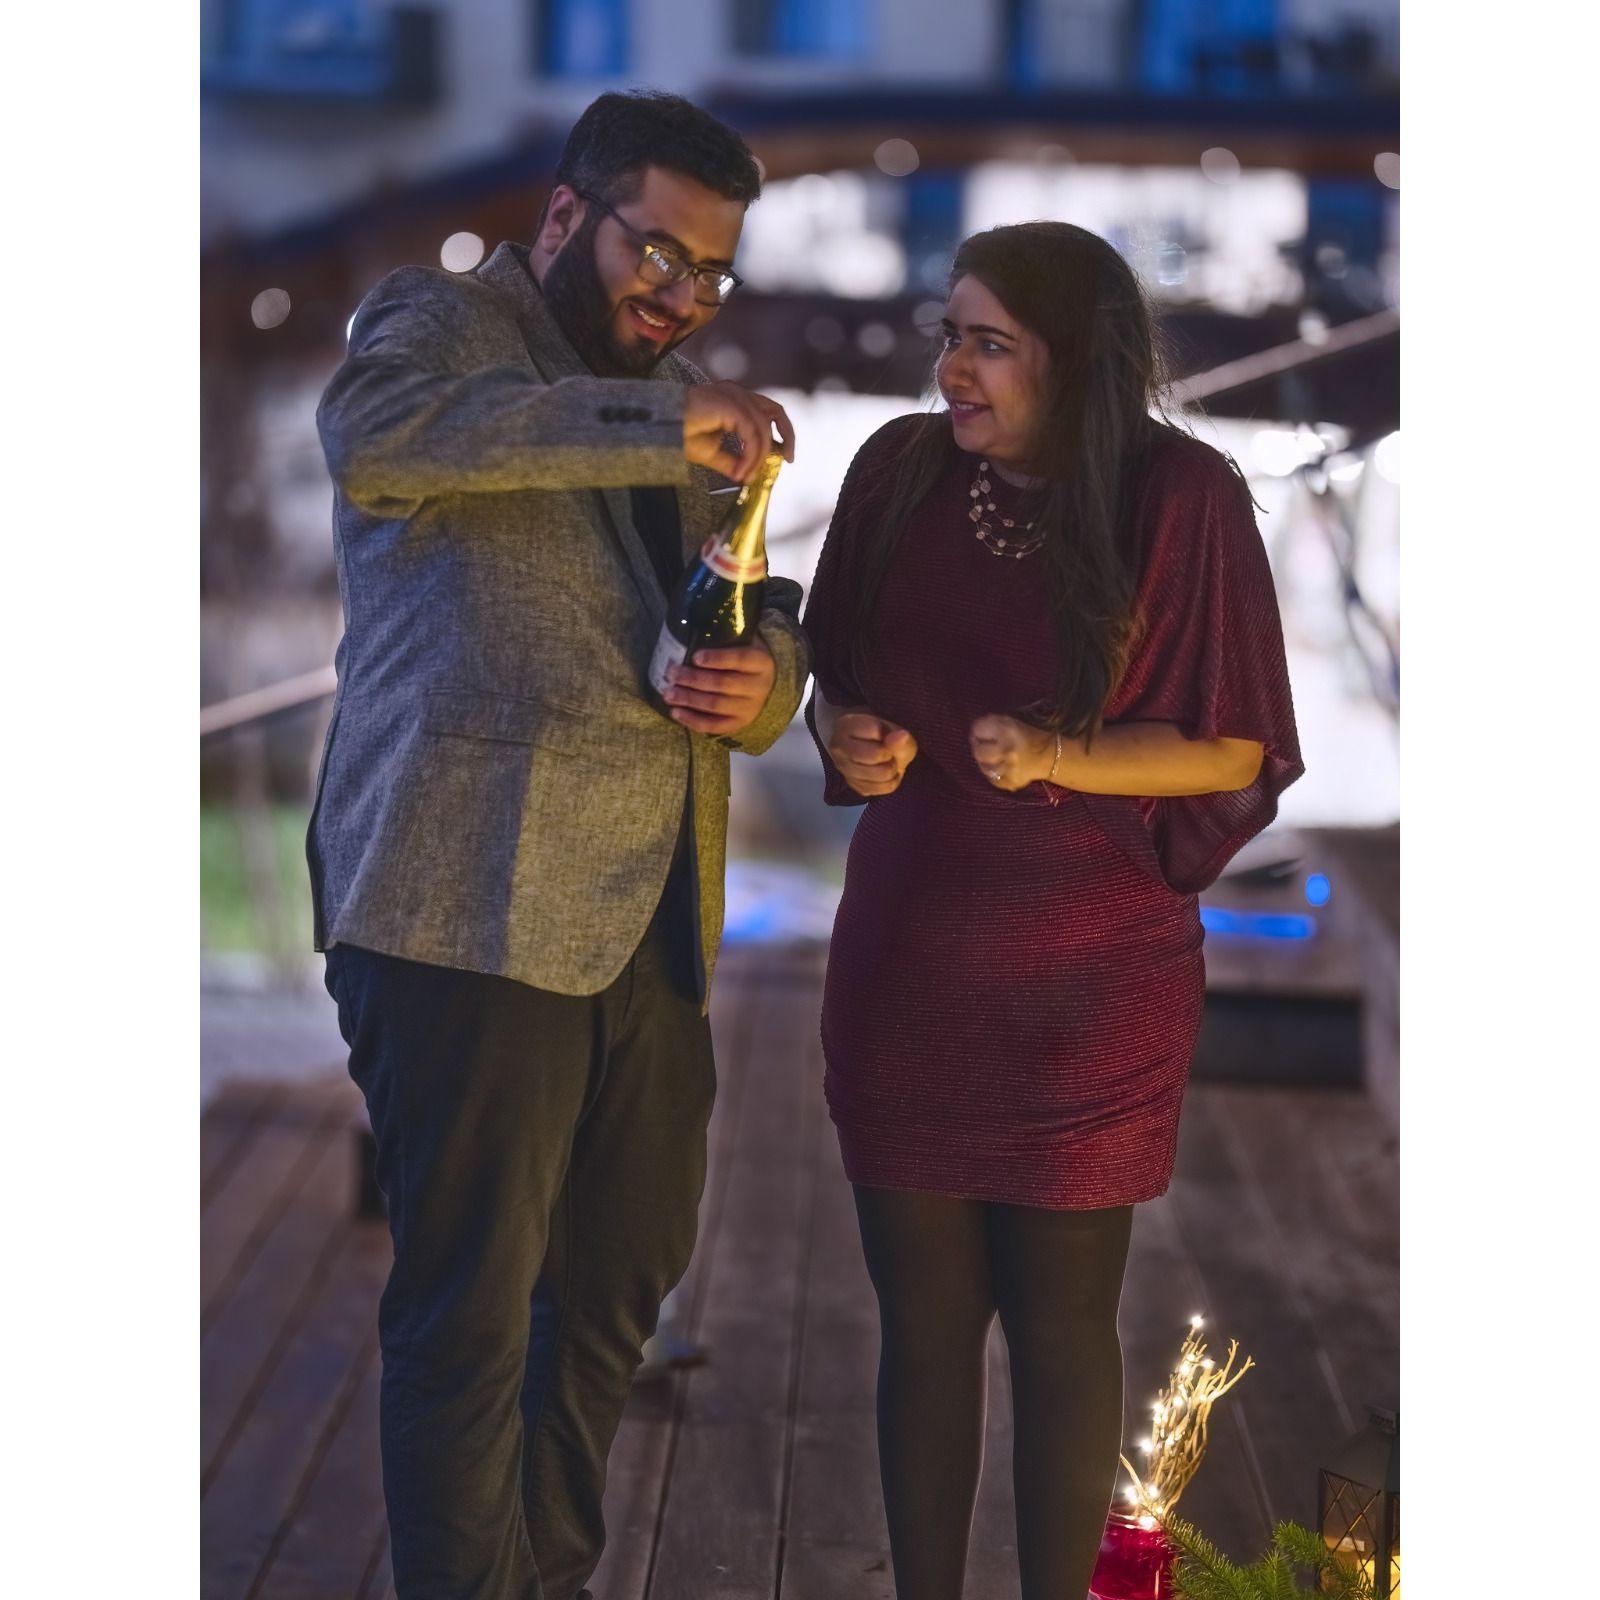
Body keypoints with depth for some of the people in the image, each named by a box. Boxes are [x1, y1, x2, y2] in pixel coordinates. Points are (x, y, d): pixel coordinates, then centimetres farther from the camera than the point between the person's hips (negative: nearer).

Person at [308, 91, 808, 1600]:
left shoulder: (682, 406, 22)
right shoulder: (439, 322, 0)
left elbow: (772, 622, 23)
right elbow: (374, 435, -24)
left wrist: (763, 680, -2)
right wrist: (657, 423, -27)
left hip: (654, 923, 8)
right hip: (473, 909, -7)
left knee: (621, 1289, 16)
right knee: (470, 1313, -3)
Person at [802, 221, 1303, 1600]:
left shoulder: (1181, 497, -10)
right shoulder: (902, 469, 0)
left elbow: (1238, 752, -7)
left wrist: (1057, 756, -20)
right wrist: (848, 738, -8)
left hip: (1088, 983, -3)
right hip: (904, 963, 3)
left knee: (1060, 1321, 7)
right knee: (923, 1314, 10)